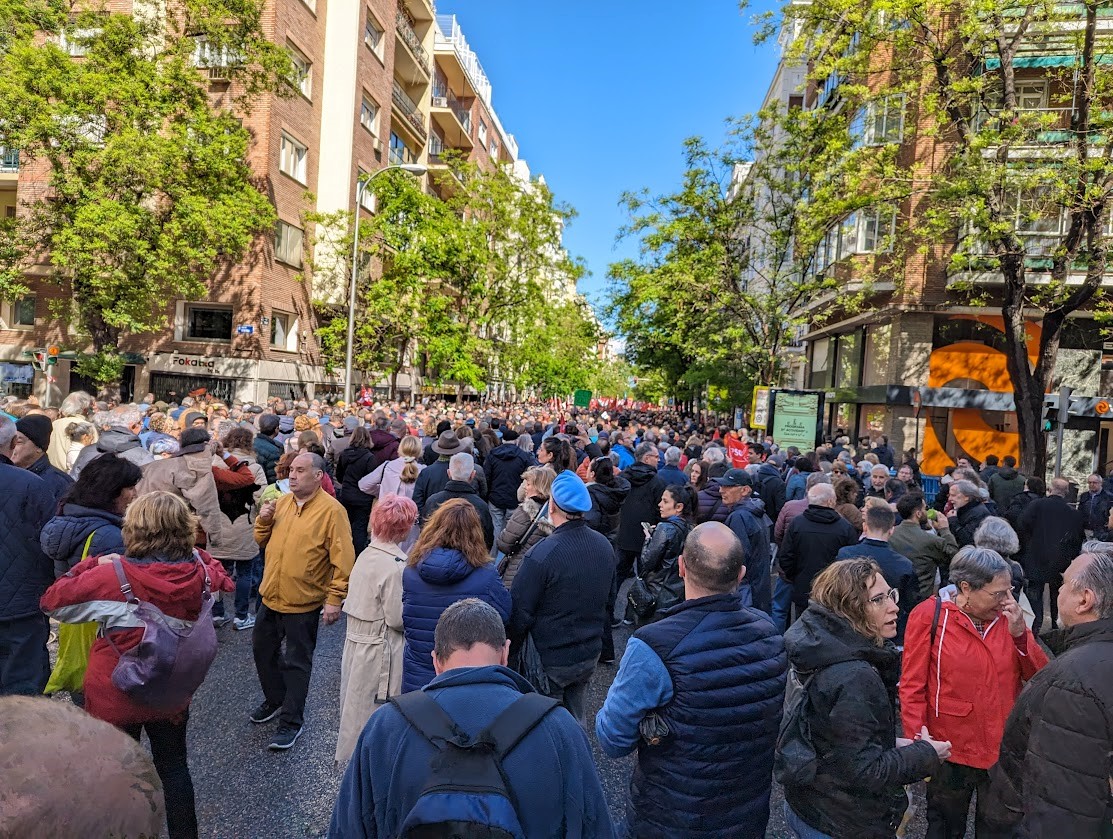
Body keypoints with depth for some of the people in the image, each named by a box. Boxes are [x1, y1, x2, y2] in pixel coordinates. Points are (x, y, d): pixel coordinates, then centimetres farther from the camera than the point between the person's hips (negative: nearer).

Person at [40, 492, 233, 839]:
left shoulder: (111, 577, -25)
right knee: (174, 768, 21)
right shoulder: (200, 573, -16)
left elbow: (52, 601, -8)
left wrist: (94, 564, 1)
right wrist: (194, 552, 5)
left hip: (115, 696, -3)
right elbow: (222, 578, 9)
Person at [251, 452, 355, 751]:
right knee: (262, 650, 23)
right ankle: (275, 700, 45)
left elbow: (343, 559, -19)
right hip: (271, 596, 7)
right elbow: (263, 541, 15)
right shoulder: (281, 502, 4)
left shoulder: (331, 510, -17)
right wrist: (263, 521, -5)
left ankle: (291, 721, 24)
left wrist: (334, 599, -21)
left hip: (303, 602, -7)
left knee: (296, 662, 7)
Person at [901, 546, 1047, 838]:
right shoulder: (929, 615, -16)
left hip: (1004, 749, 4)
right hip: (950, 751, -4)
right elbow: (912, 686, -12)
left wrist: (1019, 633, -17)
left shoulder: (1008, 615, -2)